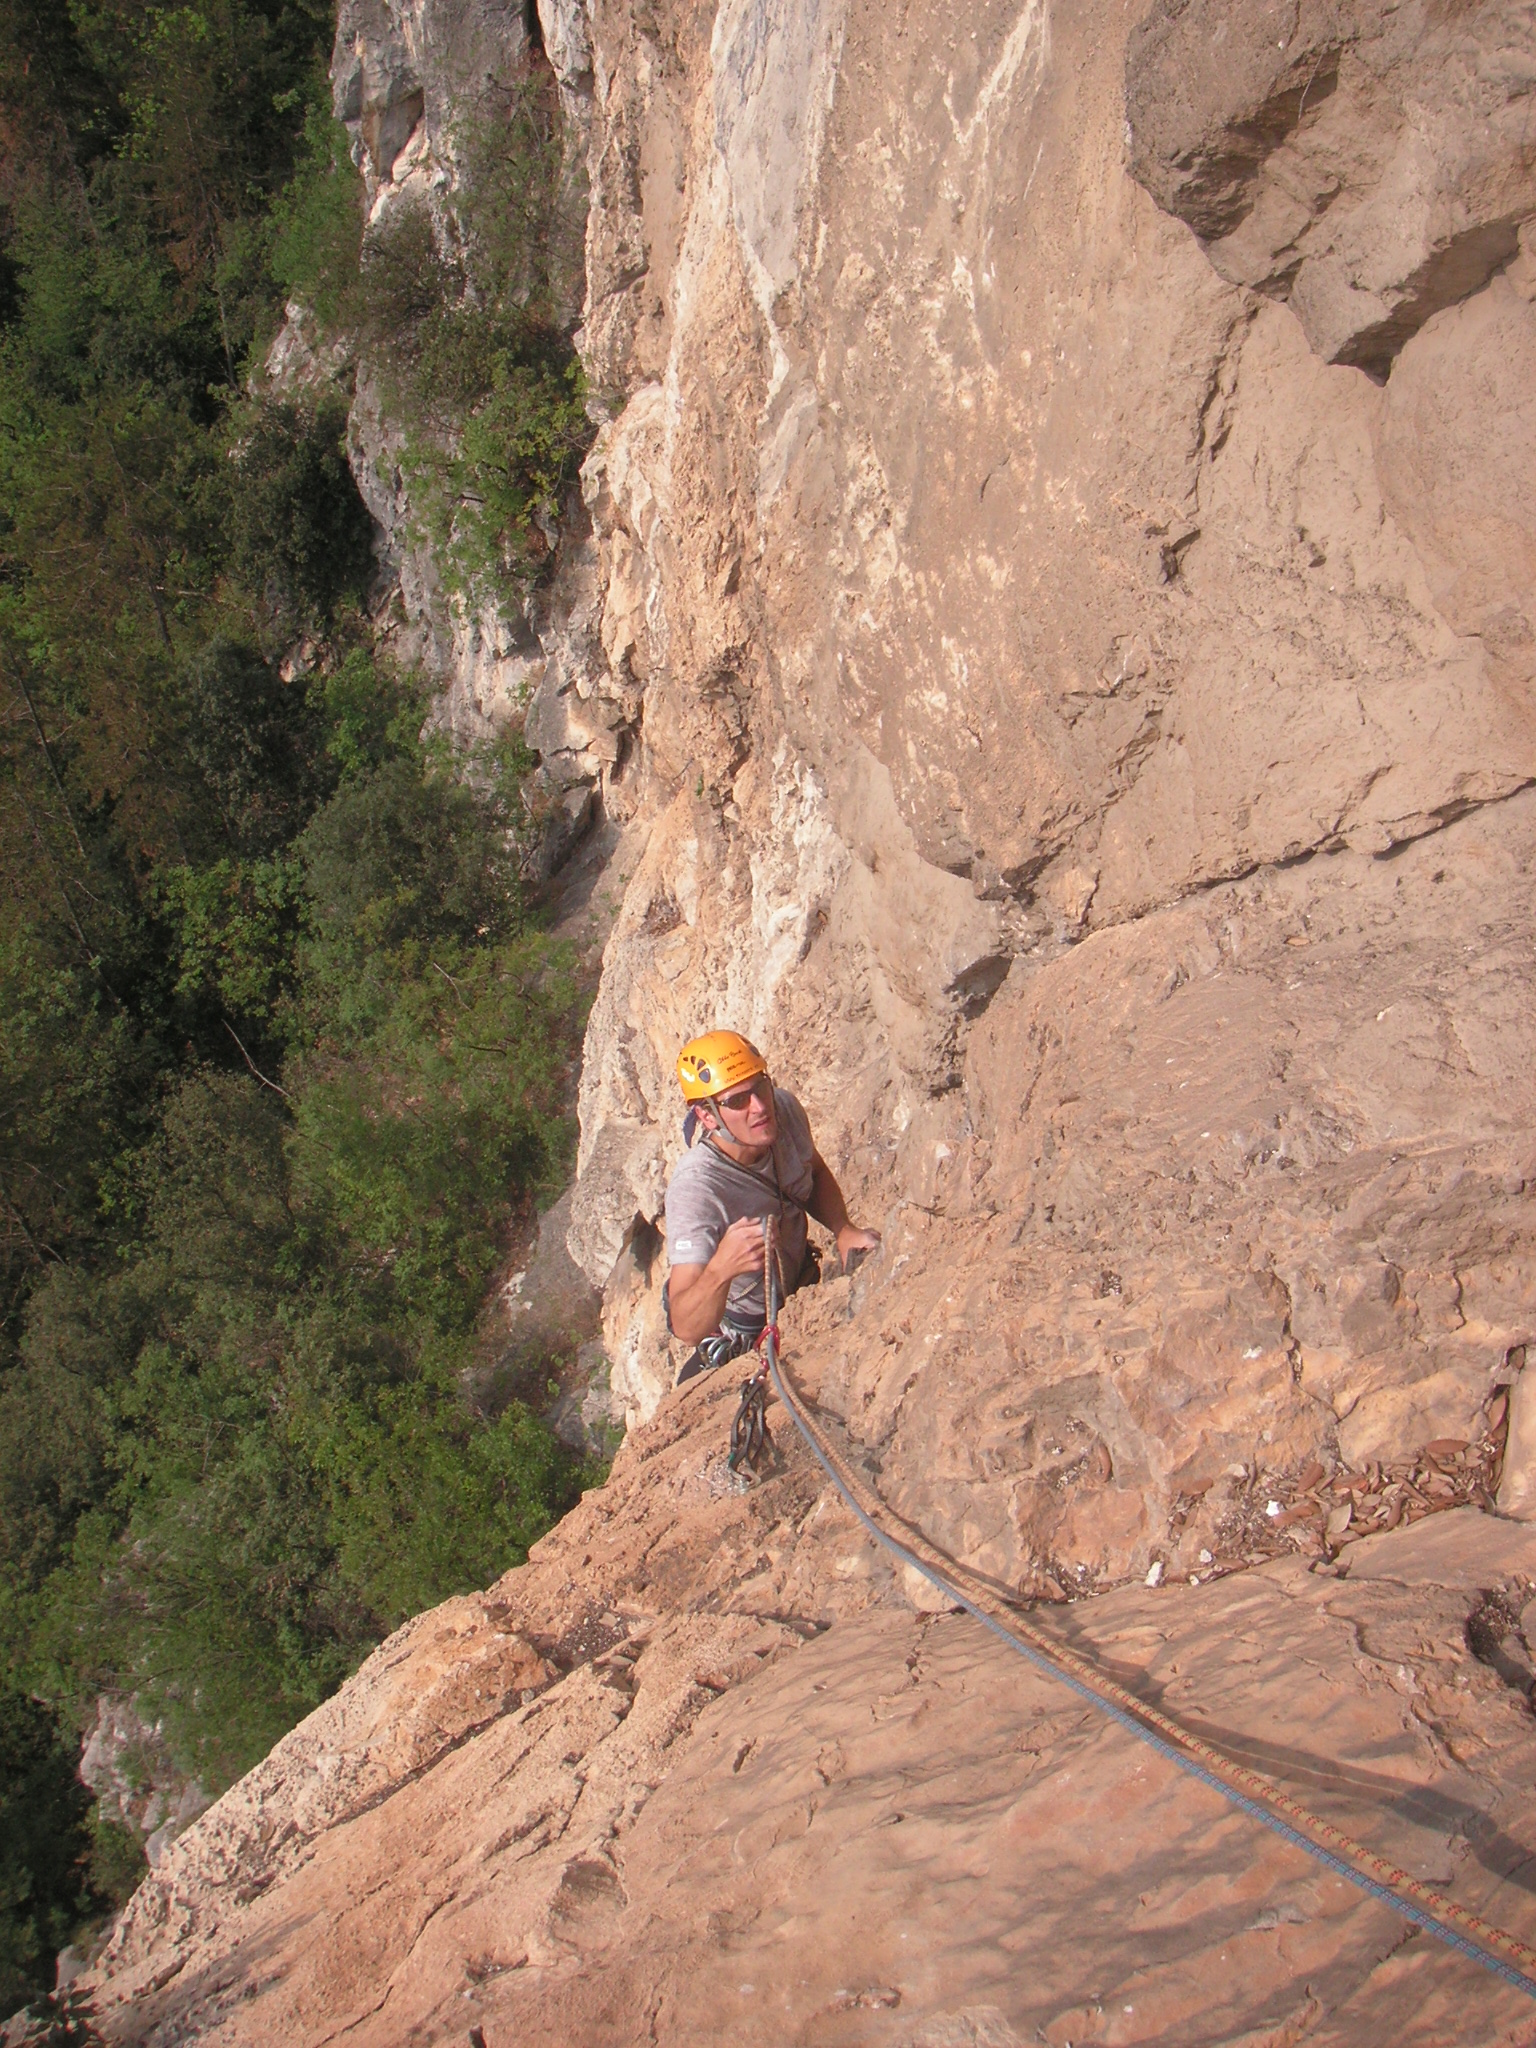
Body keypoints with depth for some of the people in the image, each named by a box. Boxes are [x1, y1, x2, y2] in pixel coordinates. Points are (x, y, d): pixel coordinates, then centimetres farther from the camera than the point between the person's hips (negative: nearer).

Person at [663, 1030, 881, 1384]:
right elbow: (687, 1328, -45)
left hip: (798, 1288, 5)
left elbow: (816, 1174, 4)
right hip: (741, 1336, -5)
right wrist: (721, 1268, -63)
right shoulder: (695, 1187, -40)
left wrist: (844, 1232, -13)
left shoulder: (784, 1109, -21)